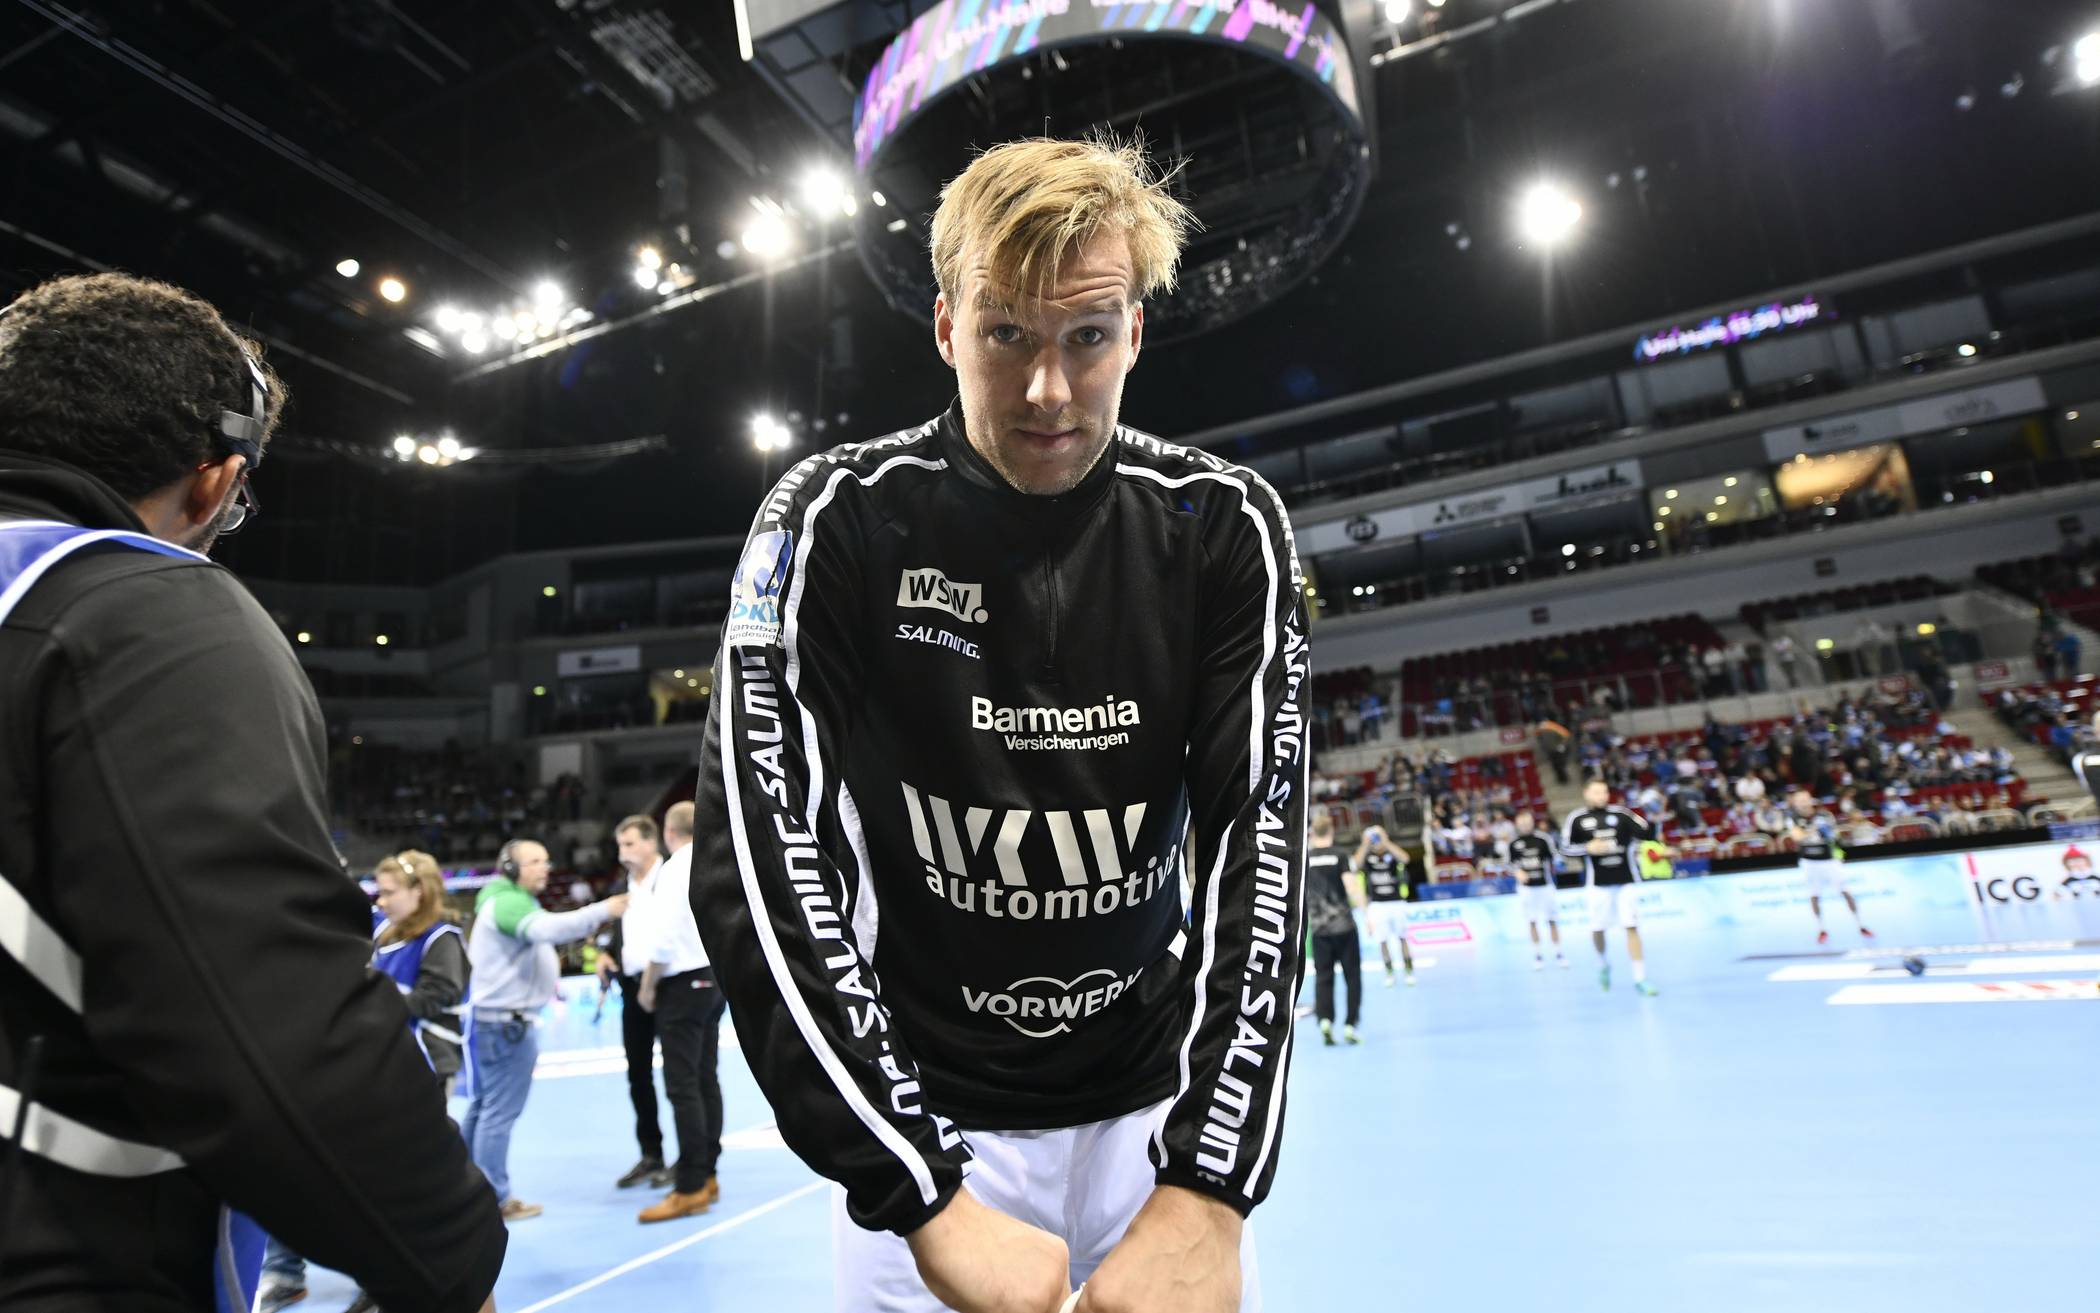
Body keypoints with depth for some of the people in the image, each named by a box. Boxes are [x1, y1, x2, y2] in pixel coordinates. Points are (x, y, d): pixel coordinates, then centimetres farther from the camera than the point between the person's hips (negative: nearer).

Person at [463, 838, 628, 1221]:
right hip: (506, 1021, -11)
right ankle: (494, 1200, 1)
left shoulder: (511, 903, 19)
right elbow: (548, 928, -36)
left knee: (485, 1105, 18)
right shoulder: (508, 902, -17)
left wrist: (546, 978, 11)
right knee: (500, 1111, -5)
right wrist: (602, 910, -40)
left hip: (496, 1018, 11)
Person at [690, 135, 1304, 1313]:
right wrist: (927, 1201, -27)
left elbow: (1259, 836, -16)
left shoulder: (1224, 527, -11)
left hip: (1161, 1102, 2)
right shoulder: (837, 521, -15)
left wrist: (1207, 1191, -25)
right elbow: (758, 857, -22)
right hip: (920, 1114, -1)